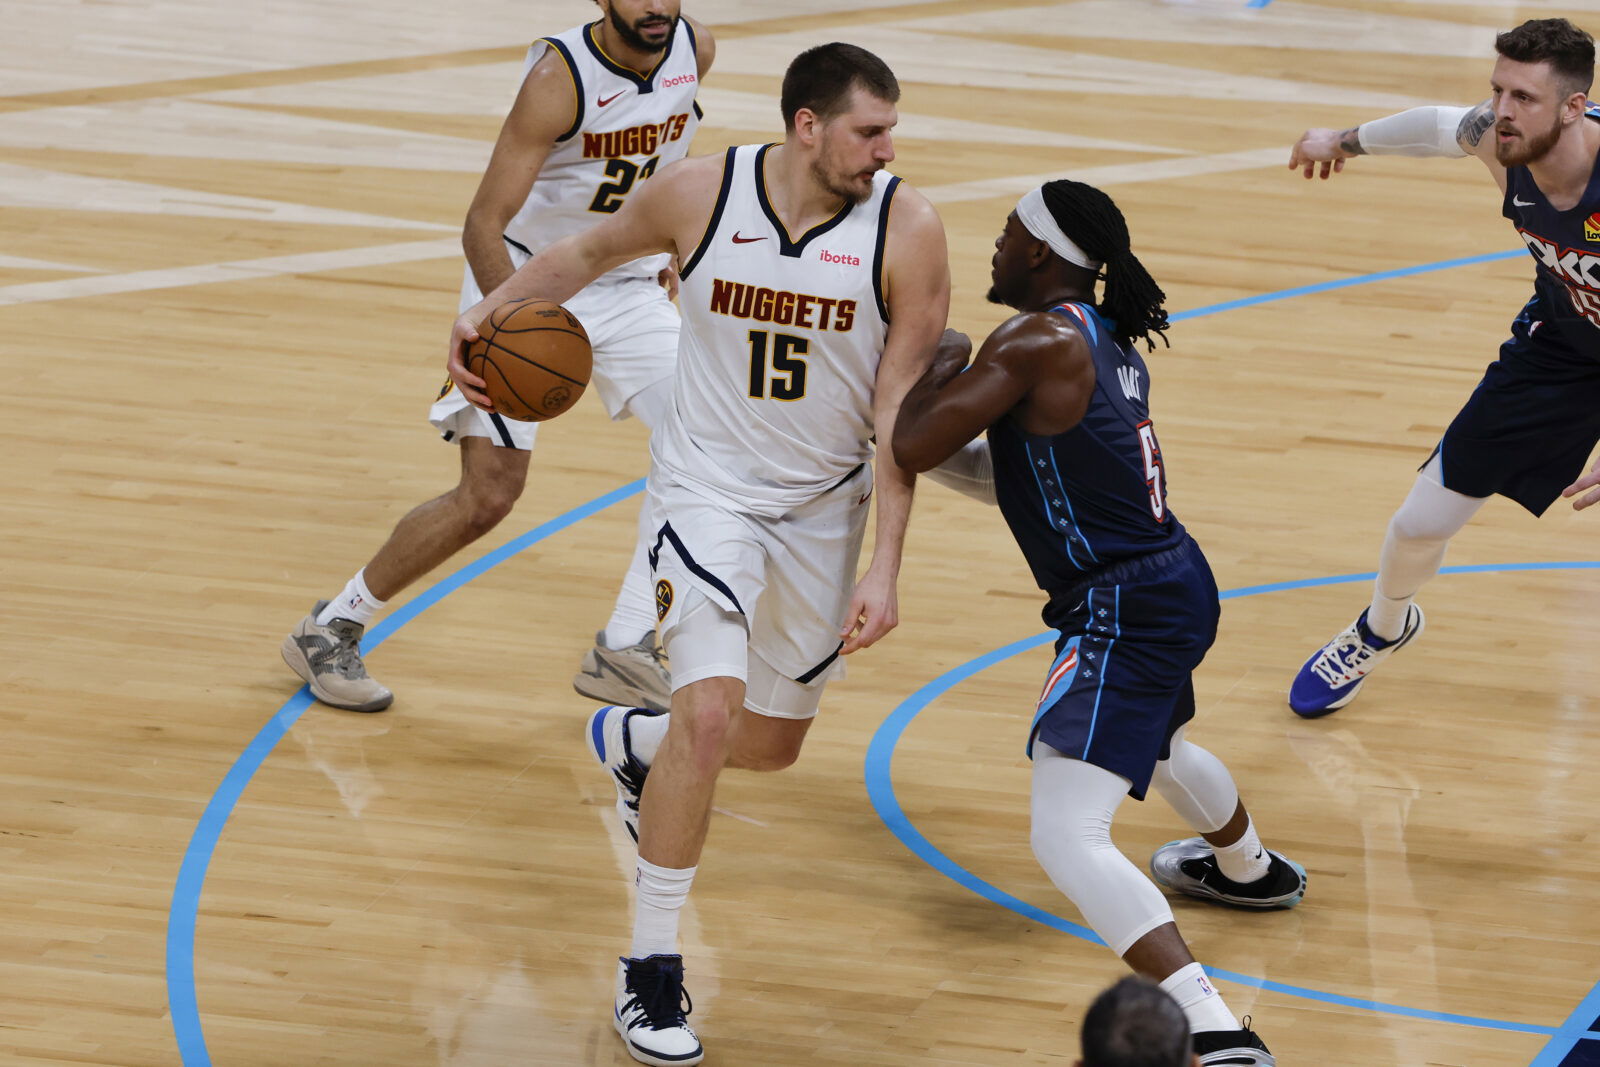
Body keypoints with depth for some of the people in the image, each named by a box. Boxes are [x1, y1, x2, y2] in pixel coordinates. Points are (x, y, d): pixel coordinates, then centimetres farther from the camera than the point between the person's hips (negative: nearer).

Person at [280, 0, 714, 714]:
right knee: (489, 495, -10)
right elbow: (483, 224, -31)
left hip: (631, 286, 6)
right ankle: (329, 630, 7)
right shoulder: (560, 76, -27)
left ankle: (624, 649, -1)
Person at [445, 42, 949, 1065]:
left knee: (772, 744, 16)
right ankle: (651, 966, -7)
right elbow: (594, 250, 7)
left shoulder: (906, 228, -16)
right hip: (708, 482, -2)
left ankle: (633, 741, 52)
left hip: (826, 501, 2)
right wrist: (491, 309, -9)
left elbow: (900, 409, -14)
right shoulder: (700, 193, -14)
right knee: (710, 712, -22)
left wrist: (884, 569, -18)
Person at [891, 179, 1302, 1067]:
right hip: (1175, 585, 10)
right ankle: (1249, 870, 72)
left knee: (1067, 838, -17)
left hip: (1123, 612, -10)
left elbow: (915, 447, -22)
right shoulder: (1108, 339, 10)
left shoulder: (1035, 343, -18)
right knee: (1158, 742, 41)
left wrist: (943, 365, -4)